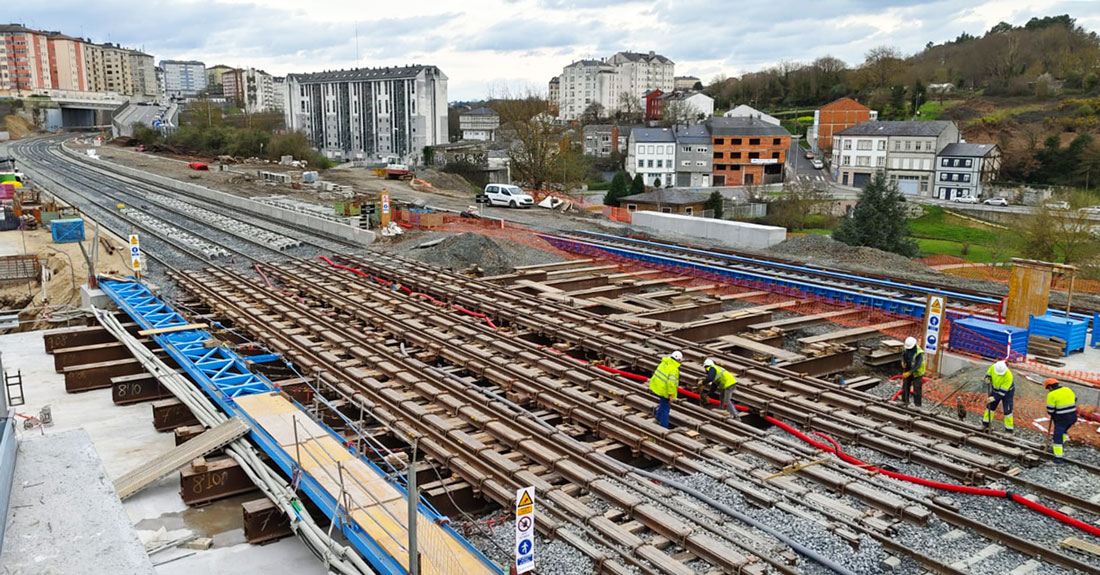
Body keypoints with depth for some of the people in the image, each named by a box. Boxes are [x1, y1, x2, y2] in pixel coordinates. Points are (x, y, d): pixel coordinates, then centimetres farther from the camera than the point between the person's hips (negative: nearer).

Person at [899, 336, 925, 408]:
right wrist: (903, 362, -9)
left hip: (917, 372, -7)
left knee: (917, 389, 0)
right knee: (905, 386, 17)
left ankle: (918, 405, 11)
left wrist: (909, 373, -40)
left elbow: (917, 365, -34)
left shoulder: (919, 353, -30)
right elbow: (903, 354, 11)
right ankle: (904, 401, 33)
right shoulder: (907, 348, -9)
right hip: (908, 370, 7)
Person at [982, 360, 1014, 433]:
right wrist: (987, 378, -24)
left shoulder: (1008, 376, -36)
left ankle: (1009, 429, 13)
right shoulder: (993, 367, -23)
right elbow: (988, 373, -1)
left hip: (1007, 392, -5)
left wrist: (994, 398, -34)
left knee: (1007, 410, -2)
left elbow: (1003, 391, -32)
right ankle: (985, 424, 26)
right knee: (990, 406, 12)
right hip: (995, 390, 5)